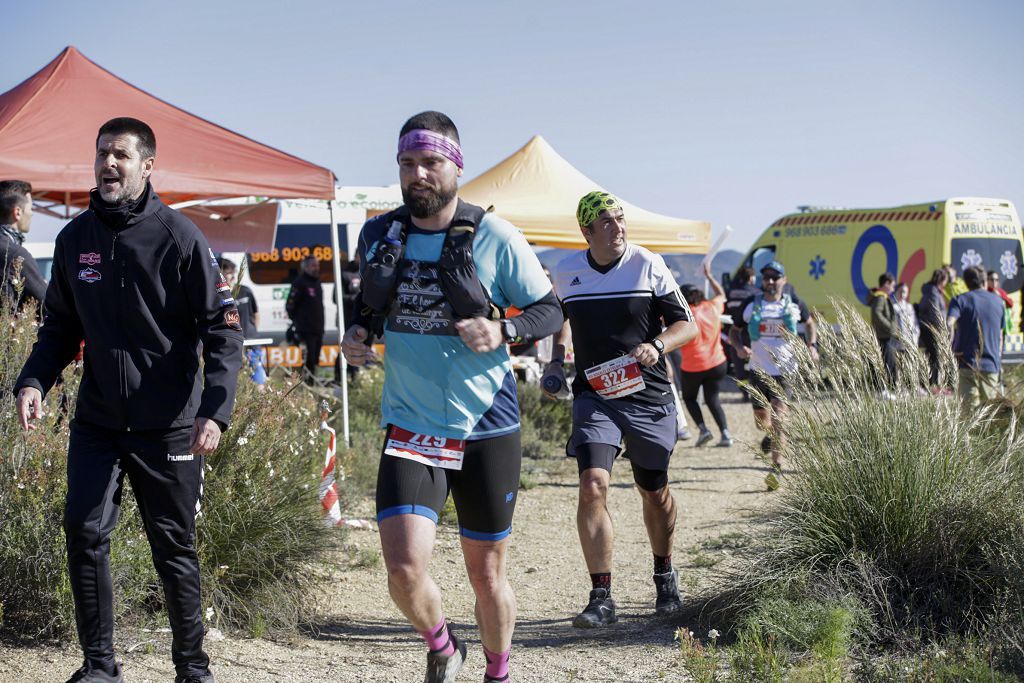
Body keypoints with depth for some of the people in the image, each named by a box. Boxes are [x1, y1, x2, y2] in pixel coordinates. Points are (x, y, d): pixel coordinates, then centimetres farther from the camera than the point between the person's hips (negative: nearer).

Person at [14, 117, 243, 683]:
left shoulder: (179, 237, -8)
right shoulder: (75, 238, 5)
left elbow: (222, 331, -9)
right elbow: (60, 325, 15)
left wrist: (215, 410, -20)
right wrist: (33, 382, -3)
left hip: (168, 425, -3)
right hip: (96, 423, 3)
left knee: (174, 548, 7)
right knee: (84, 534, -7)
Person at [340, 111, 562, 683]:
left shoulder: (495, 237, -7)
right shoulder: (378, 235, 4)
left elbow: (550, 310, 0)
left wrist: (502, 331, -19)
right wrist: (359, 335, -1)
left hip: (487, 428, -2)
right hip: (411, 428, 2)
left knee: (487, 574, 10)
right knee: (405, 569, -14)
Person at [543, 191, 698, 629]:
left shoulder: (648, 266, -5)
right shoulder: (566, 272, 3)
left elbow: (687, 325, -3)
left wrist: (657, 346, -22)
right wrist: (556, 359, 11)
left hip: (649, 398, 0)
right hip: (593, 396, 1)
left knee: (655, 493, 14)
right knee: (592, 487, -18)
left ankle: (664, 576, 40)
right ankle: (601, 598, -13)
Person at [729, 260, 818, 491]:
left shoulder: (794, 304, 2)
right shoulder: (751, 305, 2)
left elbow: (809, 323, 20)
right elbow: (734, 330, 11)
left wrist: (812, 346, 2)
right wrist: (739, 346, -11)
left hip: (786, 369, -2)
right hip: (759, 368, 2)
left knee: (778, 415, -16)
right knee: (761, 420, 6)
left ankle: (777, 467, -14)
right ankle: (771, 434, 44)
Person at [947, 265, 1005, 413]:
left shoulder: (960, 300, -1)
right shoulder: (998, 301, 11)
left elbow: (949, 324, -21)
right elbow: (1000, 335, 18)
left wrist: (950, 350, -14)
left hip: (969, 363, -3)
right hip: (992, 364, 3)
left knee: (969, 408, -6)